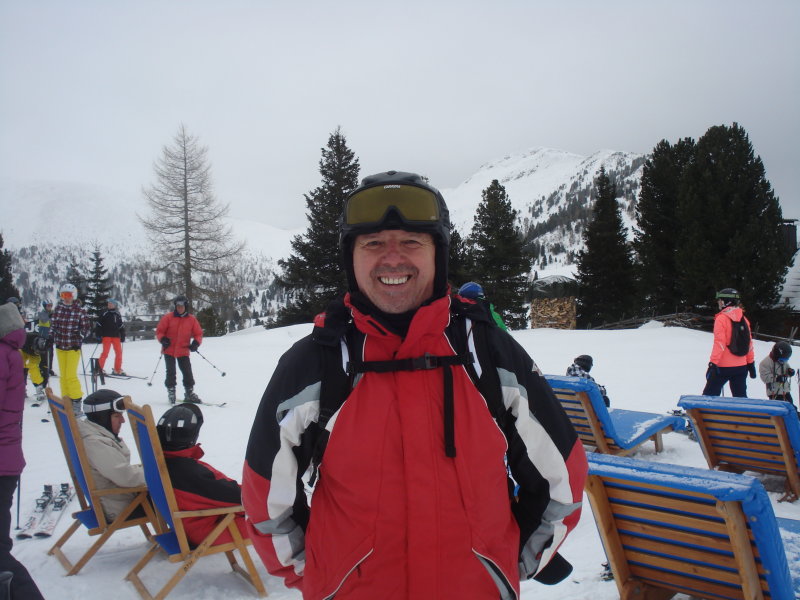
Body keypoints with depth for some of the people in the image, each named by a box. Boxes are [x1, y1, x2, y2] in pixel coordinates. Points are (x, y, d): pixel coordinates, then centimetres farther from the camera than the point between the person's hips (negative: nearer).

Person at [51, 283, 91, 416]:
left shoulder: (80, 311, -7)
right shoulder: (58, 309, 4)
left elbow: (85, 328, -2)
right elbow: (53, 324, 14)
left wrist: (79, 340, -10)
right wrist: (51, 337, 5)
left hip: (73, 347, -5)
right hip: (60, 346, 5)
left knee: (71, 375, -10)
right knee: (63, 376, 10)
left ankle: (76, 403, -1)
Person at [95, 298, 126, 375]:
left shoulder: (118, 315, 12)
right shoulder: (105, 314, 1)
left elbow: (121, 326, 18)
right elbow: (98, 324, 0)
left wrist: (122, 336, 12)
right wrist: (98, 334, -9)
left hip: (116, 336, 4)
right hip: (106, 336, -4)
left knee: (119, 352, 3)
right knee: (105, 352, -10)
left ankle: (117, 370, 12)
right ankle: (99, 368, -2)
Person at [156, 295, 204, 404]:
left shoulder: (191, 319, 1)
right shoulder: (168, 317, -3)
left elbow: (198, 333, 5)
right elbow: (159, 331, 2)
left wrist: (196, 343, -14)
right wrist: (163, 339, -18)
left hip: (183, 351, 1)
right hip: (169, 350, -1)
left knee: (187, 372, 1)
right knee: (171, 372, 1)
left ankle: (189, 393, 12)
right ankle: (171, 392, 15)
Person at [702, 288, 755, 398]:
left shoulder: (721, 319, -12)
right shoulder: (744, 319, 7)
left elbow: (719, 343, -18)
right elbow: (749, 343, 11)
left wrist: (713, 363, -18)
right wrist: (751, 363, 19)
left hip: (724, 366, -6)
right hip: (742, 366, 6)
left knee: (710, 394, 3)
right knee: (740, 396, 13)